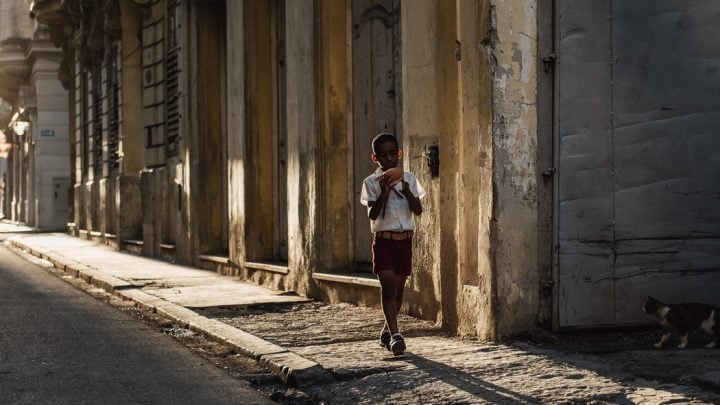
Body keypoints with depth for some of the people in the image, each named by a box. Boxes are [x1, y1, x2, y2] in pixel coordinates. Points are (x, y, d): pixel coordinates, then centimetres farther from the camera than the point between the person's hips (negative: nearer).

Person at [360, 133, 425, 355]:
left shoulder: (408, 178, 7)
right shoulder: (372, 182, -2)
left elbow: (418, 210, 0)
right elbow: (372, 214, -11)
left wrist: (406, 191, -15)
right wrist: (385, 191, -22)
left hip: (405, 240, 4)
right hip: (384, 240, -4)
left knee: (398, 288, 11)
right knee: (388, 285, -16)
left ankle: (387, 331, 27)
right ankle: (395, 335, -22)